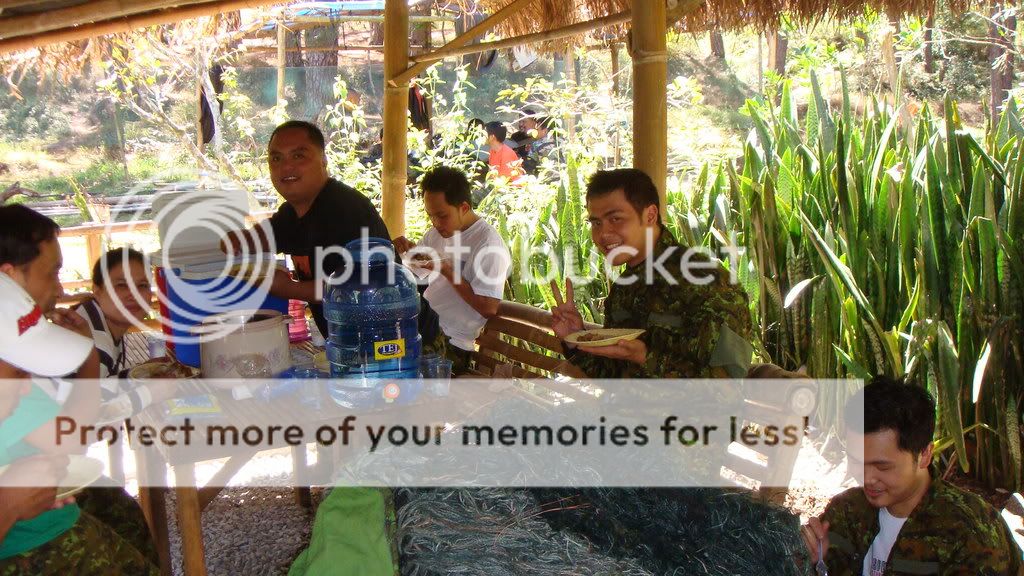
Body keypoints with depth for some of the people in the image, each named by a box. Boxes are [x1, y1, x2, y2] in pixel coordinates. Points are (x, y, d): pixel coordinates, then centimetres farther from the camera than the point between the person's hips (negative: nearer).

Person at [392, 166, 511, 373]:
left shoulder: (489, 246, -15)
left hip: (451, 343, -8)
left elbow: (489, 308, -20)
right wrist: (408, 250, 0)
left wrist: (446, 269, -20)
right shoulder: (438, 231, 10)